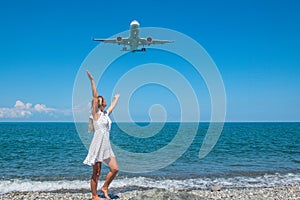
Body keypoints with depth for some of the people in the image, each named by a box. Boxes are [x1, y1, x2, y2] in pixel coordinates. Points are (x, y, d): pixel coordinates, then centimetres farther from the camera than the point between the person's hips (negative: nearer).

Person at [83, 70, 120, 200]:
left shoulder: (105, 114, 12)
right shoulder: (96, 113, -7)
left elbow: (113, 106, 32)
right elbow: (95, 96, -16)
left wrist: (116, 98, 48)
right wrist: (92, 80, -21)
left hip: (106, 146, 7)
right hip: (97, 146, -7)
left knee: (114, 169, 5)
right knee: (96, 173, 2)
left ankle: (105, 187, 24)